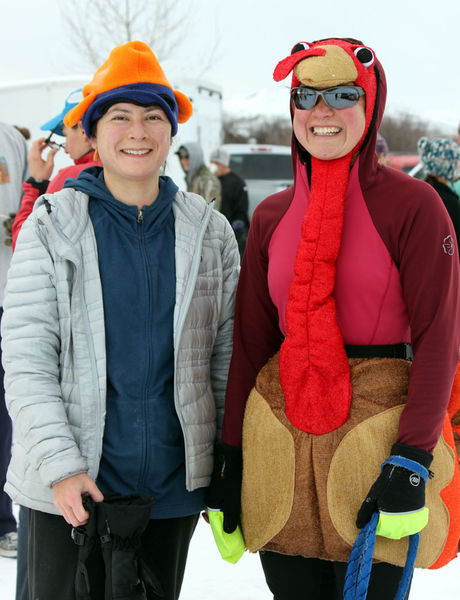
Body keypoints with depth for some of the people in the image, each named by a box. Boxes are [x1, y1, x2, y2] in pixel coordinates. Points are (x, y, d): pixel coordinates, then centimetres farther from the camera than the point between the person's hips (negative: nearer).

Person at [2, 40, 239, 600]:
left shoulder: (208, 232, 4)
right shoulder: (52, 227, -4)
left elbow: (225, 360, 7)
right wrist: (61, 466, -17)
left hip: (174, 489, 3)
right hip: (67, 489, -2)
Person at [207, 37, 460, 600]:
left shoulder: (412, 205, -5)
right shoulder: (271, 216, 9)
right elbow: (248, 341, 11)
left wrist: (413, 459, -15)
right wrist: (229, 456, 9)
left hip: (378, 424, -4)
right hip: (280, 435, 4)